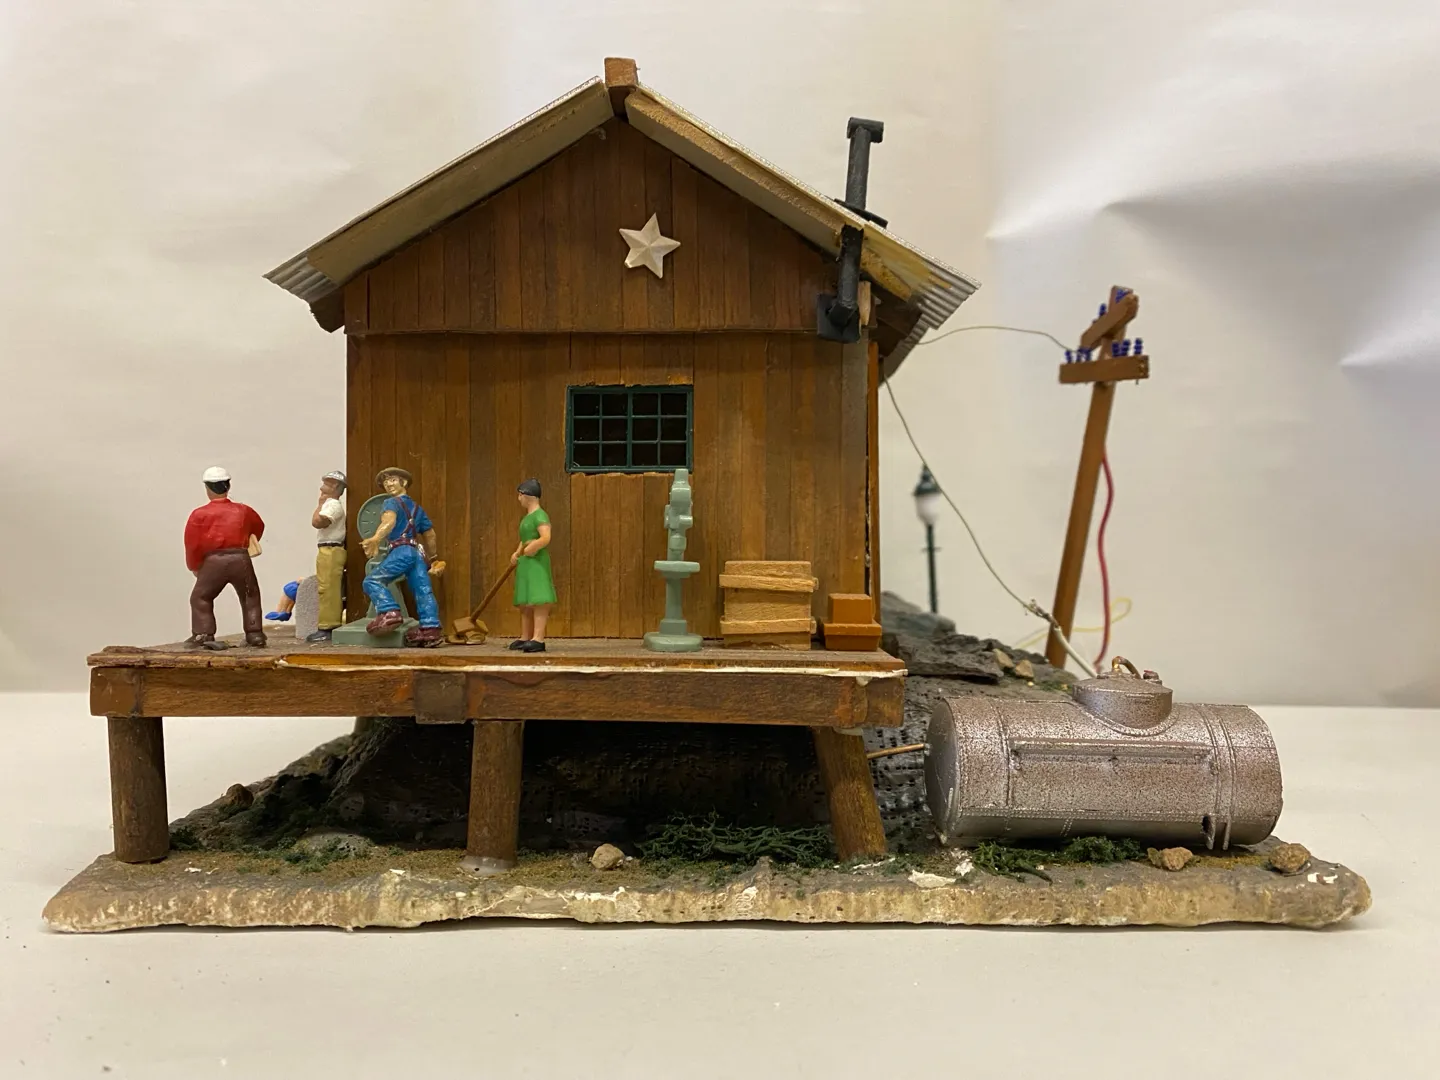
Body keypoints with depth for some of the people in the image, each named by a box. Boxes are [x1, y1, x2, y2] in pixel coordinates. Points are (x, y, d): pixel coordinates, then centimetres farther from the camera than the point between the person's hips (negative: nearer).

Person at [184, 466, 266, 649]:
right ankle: (255, 634, 12)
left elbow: (192, 544, 1)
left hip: (214, 562, -2)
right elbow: (259, 527, 33)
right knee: (250, 597, 18)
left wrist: (194, 567, 16)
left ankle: (202, 634, 6)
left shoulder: (200, 514, 4)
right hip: (241, 560, 2)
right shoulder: (243, 510, 14)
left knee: (200, 597, 15)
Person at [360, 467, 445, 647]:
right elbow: (430, 534, 33)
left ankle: (389, 612, -27)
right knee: (423, 591, 0)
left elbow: (389, 520, -21)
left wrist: (375, 539, -38)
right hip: (417, 553, 8)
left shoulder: (392, 503, 4)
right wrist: (432, 559, 41)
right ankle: (431, 629, -8)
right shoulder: (416, 507, 28)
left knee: (373, 581, -9)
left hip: (401, 551, -8)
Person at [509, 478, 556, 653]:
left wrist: (532, 548, -20)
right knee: (524, 602, 13)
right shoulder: (526, 518, 19)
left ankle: (538, 639, -19)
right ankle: (525, 637, 21)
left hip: (537, 563, -11)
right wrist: (517, 554, 11)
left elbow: (546, 538, -26)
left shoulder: (540, 516, -12)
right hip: (525, 563, 11)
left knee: (538, 600, -14)